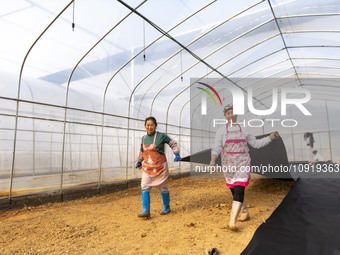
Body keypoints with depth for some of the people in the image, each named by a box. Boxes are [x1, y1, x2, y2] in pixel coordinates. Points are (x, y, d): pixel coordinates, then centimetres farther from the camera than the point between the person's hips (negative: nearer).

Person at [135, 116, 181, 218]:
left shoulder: (161, 136, -10)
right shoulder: (144, 138, 4)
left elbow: (173, 143, 2)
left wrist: (177, 154, -10)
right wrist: (139, 161, 32)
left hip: (160, 167, -4)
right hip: (147, 167, 4)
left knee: (163, 188, 8)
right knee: (145, 187, -7)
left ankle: (167, 207, 29)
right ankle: (146, 211, -2)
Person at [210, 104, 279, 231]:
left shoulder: (243, 130, 7)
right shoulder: (221, 130, 1)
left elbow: (256, 144, 15)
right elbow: (216, 147, -10)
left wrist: (270, 137, 6)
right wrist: (213, 160, -27)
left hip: (242, 164, -1)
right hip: (228, 166, 1)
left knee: (239, 190, -15)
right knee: (234, 191, 12)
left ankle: (232, 222, -15)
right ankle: (245, 213, 36)